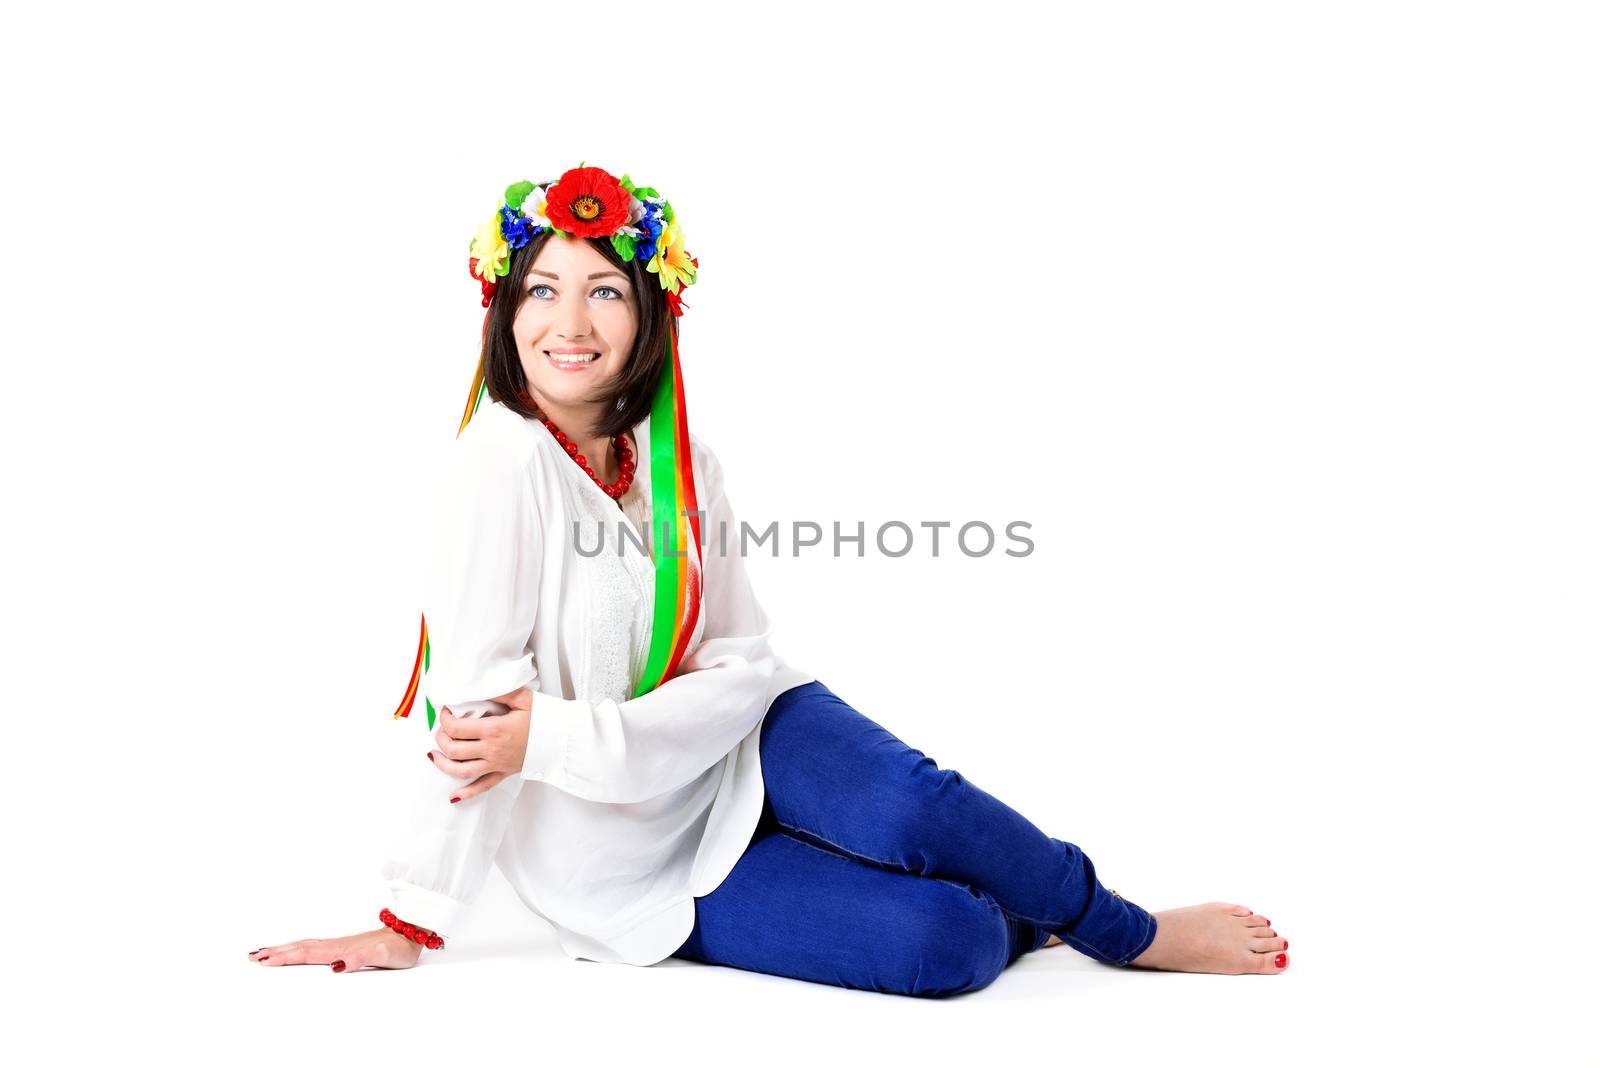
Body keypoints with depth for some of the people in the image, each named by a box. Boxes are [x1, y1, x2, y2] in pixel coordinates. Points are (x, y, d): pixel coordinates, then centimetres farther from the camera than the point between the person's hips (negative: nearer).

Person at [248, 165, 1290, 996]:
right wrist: (412, 924, -22)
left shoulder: (683, 462, -5)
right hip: (629, 857, -4)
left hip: (731, 752, 4)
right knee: (944, 944, -21)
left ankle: (1122, 927, 1)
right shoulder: (502, 461, -22)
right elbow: (473, 707, -23)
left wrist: (555, 736, -24)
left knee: (910, 805, -27)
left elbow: (741, 668, -10)